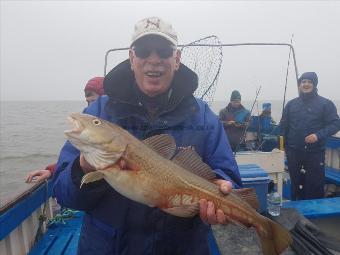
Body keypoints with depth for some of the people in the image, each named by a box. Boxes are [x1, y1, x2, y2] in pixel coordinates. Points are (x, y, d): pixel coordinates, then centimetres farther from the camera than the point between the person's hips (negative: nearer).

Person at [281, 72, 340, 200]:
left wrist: (318, 135, -21)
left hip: (315, 153, -2)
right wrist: (283, 146, 3)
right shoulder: (291, 104, 8)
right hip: (294, 152, 3)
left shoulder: (326, 104, -1)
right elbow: (283, 126, 9)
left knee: (315, 185, 3)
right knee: (296, 183, 14)